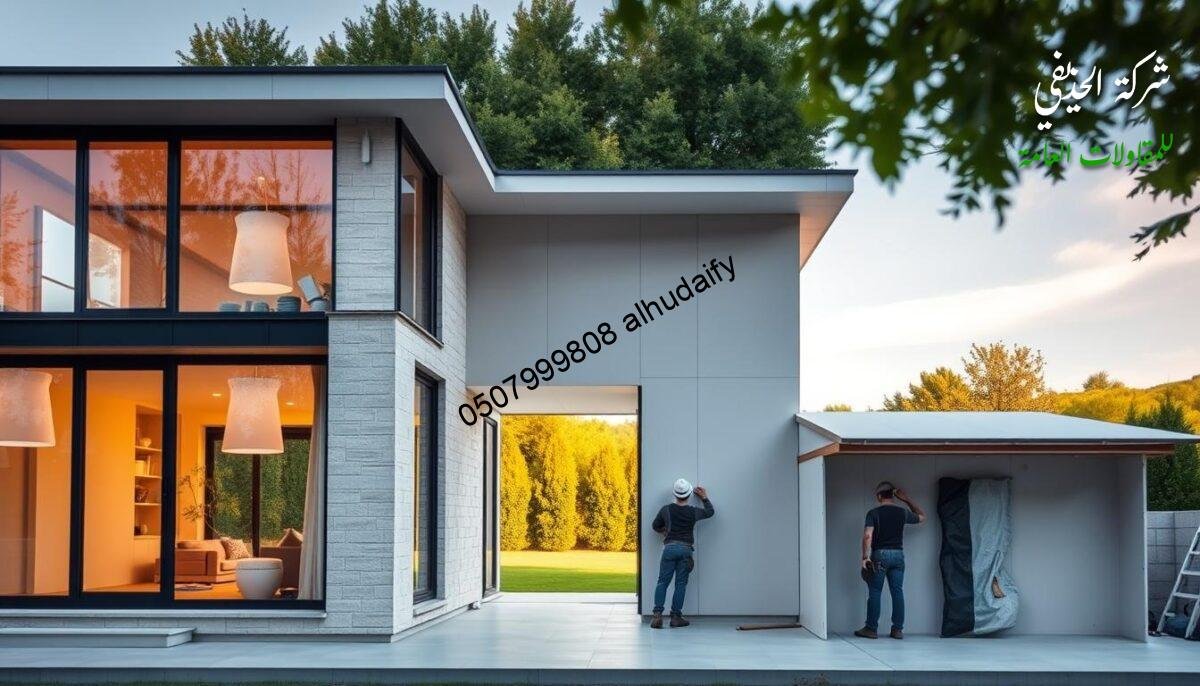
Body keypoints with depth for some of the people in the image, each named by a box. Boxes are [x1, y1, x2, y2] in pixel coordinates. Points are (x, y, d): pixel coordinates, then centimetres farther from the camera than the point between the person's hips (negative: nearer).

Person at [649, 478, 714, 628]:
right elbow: (710, 512, 23)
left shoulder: (666, 510, 3)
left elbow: (655, 526, 16)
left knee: (663, 582, 3)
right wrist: (704, 498, 36)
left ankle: (657, 614, -10)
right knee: (681, 584, 4)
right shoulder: (693, 512, 3)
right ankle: (676, 616, 3)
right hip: (685, 549, 0)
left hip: (670, 548, 0)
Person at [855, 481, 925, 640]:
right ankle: (898, 629, 5)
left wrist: (865, 556, -11)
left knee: (875, 593, 1)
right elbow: (922, 516, 23)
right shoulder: (902, 512, 5)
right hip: (898, 554, 3)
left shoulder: (873, 513, -5)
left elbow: (868, 535, -16)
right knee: (897, 592, 5)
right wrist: (907, 500, 21)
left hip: (880, 555, -3)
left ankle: (871, 628, 1)